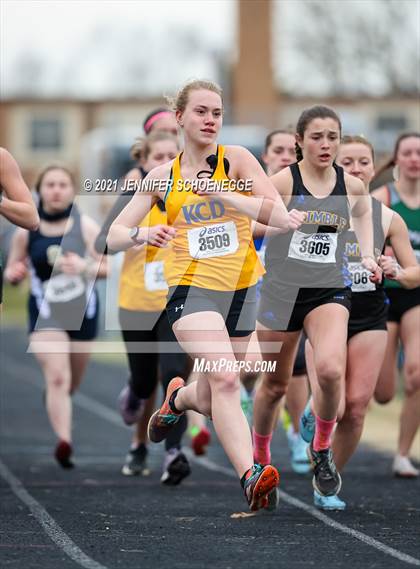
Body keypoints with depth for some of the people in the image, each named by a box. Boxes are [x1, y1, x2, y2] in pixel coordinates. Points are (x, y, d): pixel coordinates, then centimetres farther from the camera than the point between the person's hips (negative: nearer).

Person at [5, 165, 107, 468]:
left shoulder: (86, 226, -4)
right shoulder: (26, 232, -3)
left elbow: (105, 268, -2)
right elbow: (12, 270, 8)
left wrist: (85, 266, -23)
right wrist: (14, 274, -17)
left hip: (82, 311, 2)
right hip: (45, 313, -2)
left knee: (71, 383, 17)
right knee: (57, 377, -20)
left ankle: (53, 397, 53)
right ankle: (64, 442, -25)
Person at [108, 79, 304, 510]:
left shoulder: (236, 160, 0)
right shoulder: (163, 176, 5)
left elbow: (278, 214, -15)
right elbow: (114, 235, 7)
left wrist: (218, 192, -31)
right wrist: (141, 235, -17)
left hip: (241, 292, 2)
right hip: (191, 289, -2)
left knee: (209, 403, 14)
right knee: (224, 378, -28)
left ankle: (178, 397, 51)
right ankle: (250, 476, -39)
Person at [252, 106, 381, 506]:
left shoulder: (351, 185, 1)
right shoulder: (282, 182, -10)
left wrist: (367, 255, 14)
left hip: (329, 289, 1)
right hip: (281, 289, -1)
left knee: (330, 370, -25)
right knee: (275, 384, 11)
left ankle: (322, 450, -2)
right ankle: (260, 457, 36)